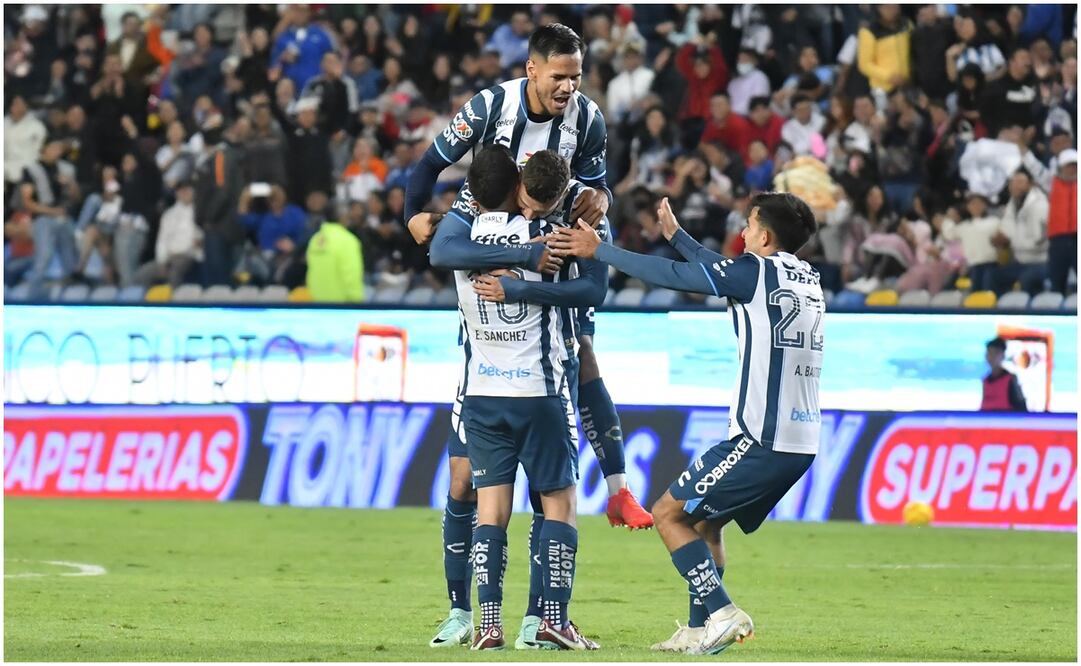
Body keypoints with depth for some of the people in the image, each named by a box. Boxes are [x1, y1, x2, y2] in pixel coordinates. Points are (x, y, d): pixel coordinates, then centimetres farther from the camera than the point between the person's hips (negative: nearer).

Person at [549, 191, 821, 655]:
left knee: (668, 513, 1)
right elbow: (720, 271, 29)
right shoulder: (807, 278, 15)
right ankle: (699, 630, 19)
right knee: (704, 523, 21)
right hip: (801, 444, 9)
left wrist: (598, 250, 5)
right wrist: (675, 235, 40)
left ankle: (722, 613, -7)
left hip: (761, 441, -9)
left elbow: (671, 275, -5)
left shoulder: (757, 271, -9)